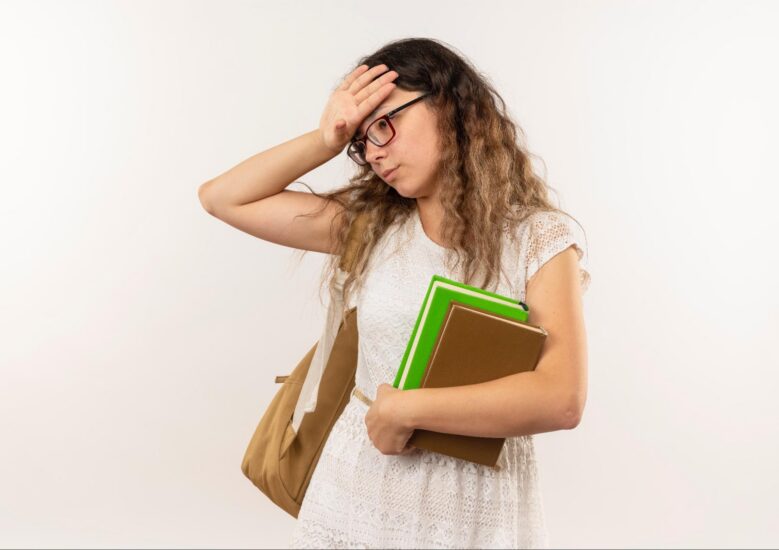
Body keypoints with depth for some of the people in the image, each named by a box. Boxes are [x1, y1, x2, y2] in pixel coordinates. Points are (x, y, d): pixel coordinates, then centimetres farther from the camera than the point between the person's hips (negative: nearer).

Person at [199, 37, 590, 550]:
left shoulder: (542, 238, -8)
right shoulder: (370, 225, 3)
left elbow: (562, 398, -20)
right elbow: (223, 198, 4)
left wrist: (403, 410, -18)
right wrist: (327, 140, -4)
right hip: (354, 499, 3)